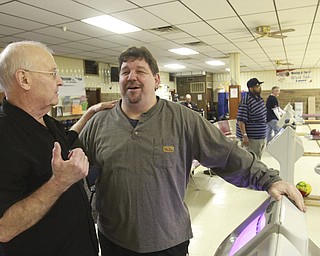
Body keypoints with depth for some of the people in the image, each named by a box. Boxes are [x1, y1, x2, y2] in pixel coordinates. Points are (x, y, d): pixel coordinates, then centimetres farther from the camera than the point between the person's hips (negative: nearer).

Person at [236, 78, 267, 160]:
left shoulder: (260, 98, 10)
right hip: (251, 138, -9)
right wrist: (244, 136, -28)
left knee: (258, 159, 18)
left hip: (262, 137, 9)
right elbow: (241, 120, -23)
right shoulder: (246, 101, -19)